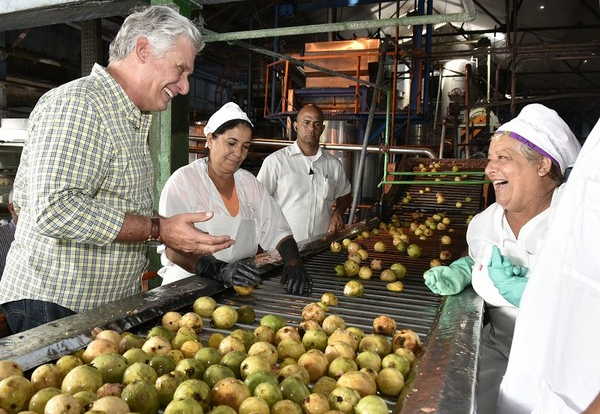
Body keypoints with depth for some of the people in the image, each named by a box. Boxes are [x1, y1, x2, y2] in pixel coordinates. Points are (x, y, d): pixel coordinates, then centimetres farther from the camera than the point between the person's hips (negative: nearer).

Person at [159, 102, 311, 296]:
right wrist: (218, 270, -32)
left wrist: (293, 263, -14)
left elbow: (277, 231, 5)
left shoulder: (250, 183, 12)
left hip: (244, 286, 5)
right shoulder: (183, 181, -7)